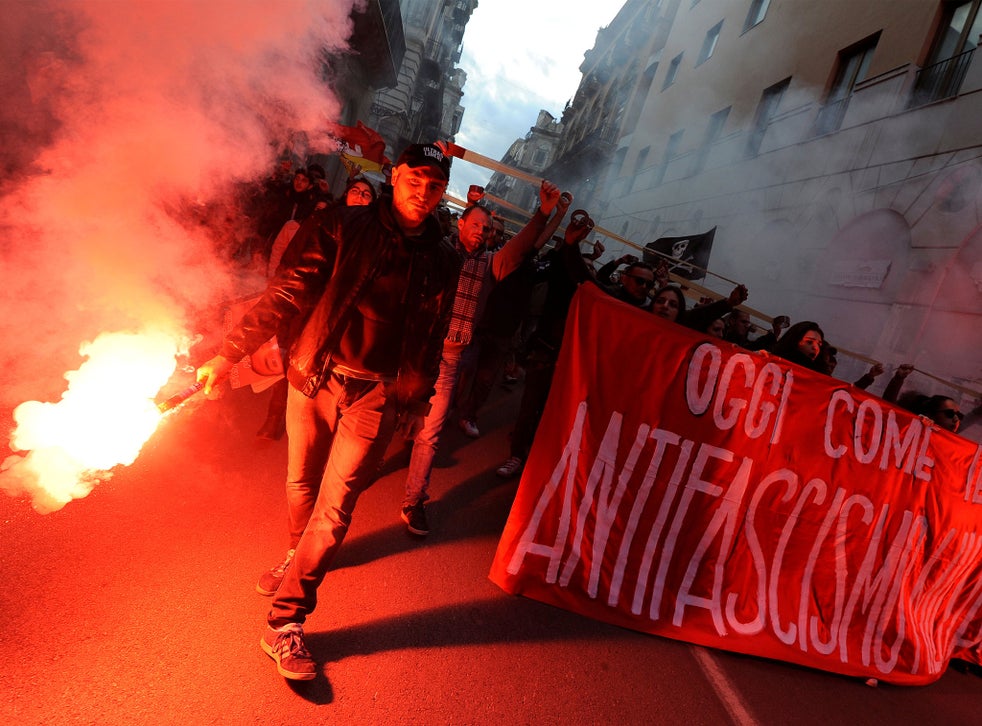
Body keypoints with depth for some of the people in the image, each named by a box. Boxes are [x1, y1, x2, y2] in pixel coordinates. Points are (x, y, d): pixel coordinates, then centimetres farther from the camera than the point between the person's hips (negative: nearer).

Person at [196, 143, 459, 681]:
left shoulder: (442, 263, 3)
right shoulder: (343, 228, -3)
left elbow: (430, 344, 9)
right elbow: (289, 292, -8)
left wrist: (415, 403, 12)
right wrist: (231, 352, -14)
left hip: (376, 396, 0)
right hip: (316, 376, 1)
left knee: (334, 508, -2)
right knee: (303, 485, 17)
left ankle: (285, 624, 11)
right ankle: (298, 552, 49)